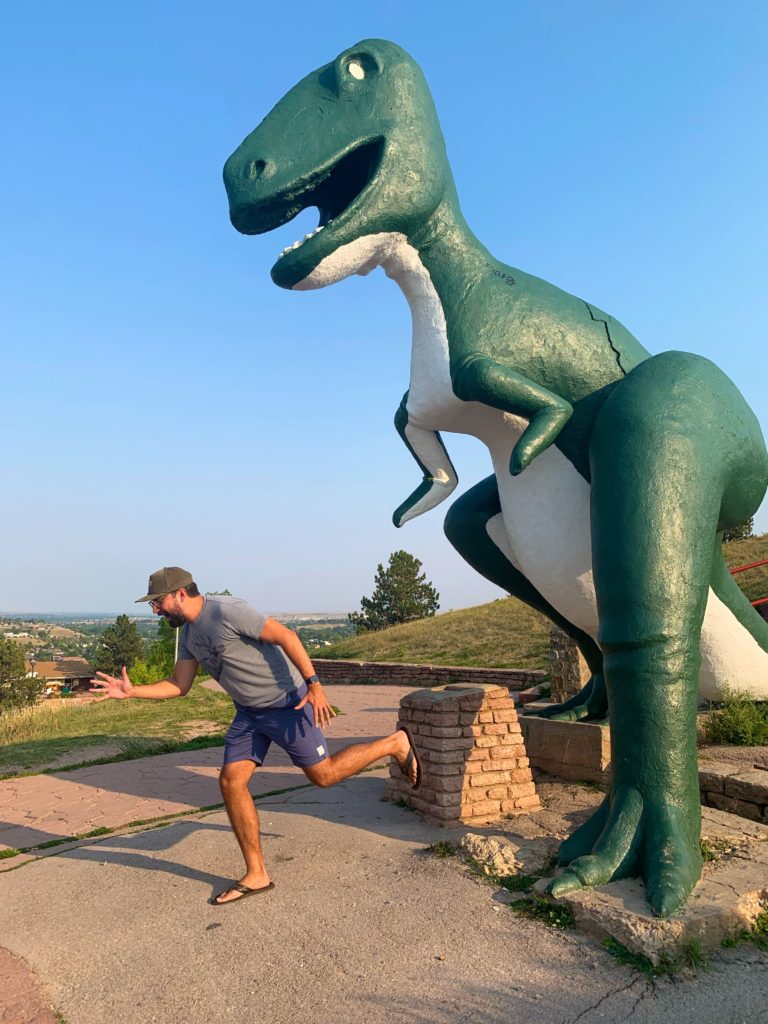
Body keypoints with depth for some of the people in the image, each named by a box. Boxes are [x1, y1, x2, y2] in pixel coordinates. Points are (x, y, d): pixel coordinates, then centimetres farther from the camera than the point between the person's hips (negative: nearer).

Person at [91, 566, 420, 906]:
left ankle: (394, 744, 18)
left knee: (323, 774, -2)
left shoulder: (226, 611, -22)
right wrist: (131, 691, 0)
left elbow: (285, 636, -23)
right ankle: (256, 875, 14)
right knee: (230, 781, 1)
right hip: (249, 711, 8)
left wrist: (314, 685, -26)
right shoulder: (189, 633, 7)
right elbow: (178, 685, 12)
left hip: (286, 702, -8)